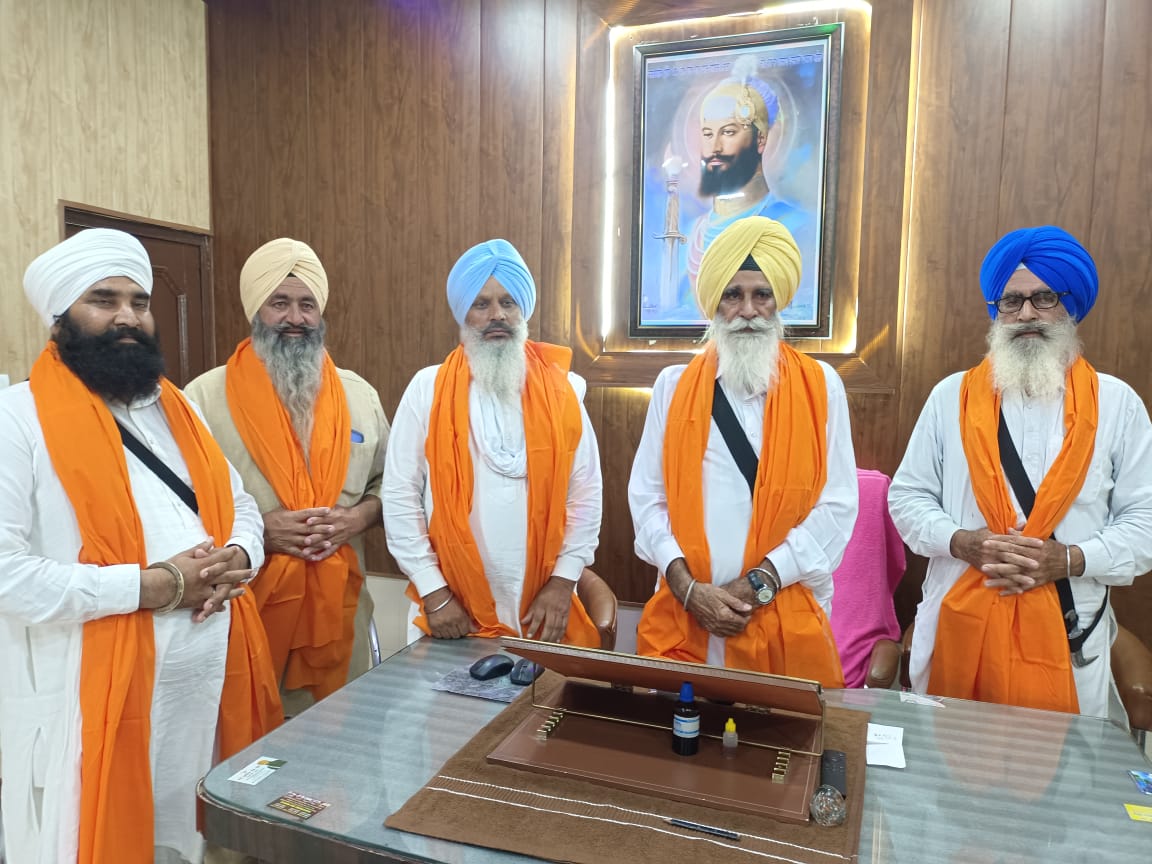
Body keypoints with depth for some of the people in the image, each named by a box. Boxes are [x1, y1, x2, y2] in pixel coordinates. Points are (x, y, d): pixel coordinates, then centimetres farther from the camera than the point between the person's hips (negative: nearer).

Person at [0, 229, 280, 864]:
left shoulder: (174, 409, 12)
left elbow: (239, 507, 16)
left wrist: (236, 560, -6)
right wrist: (151, 585, -19)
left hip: (214, 678, 6)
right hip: (99, 696, -5)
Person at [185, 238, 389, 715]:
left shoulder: (359, 395, 7)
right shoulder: (206, 396, -5)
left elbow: (390, 482, 12)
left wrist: (358, 517, -8)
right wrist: (257, 530, -17)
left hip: (337, 601, 3)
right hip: (243, 605, -3)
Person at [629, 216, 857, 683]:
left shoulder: (820, 386, 1)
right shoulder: (674, 385, 4)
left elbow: (837, 505, -4)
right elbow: (647, 496, 1)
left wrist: (758, 583, -11)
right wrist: (687, 586, -10)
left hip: (786, 618, -1)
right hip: (684, 615, 1)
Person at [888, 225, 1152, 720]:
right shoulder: (951, 396, 3)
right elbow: (907, 497, 4)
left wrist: (1068, 559, -14)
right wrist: (963, 543, -13)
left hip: (1068, 632, 0)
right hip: (961, 623, 1)